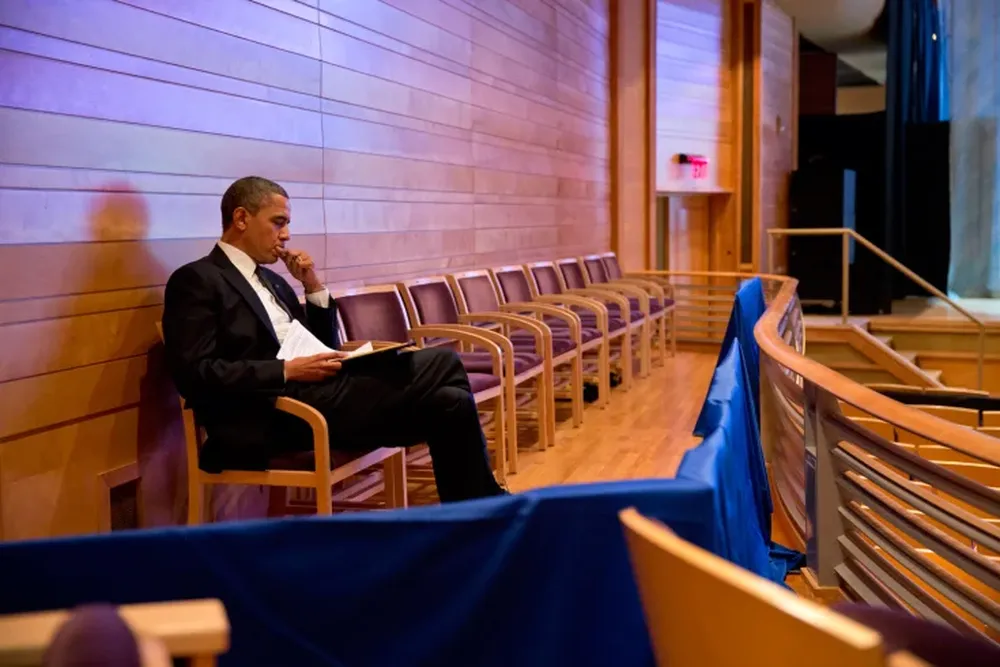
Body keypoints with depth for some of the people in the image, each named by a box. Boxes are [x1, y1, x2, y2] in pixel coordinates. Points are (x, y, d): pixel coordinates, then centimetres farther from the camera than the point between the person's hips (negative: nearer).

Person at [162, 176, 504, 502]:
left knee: (449, 401, -11)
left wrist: (313, 286, 10)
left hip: (317, 391, 8)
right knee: (443, 365, -16)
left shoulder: (271, 280, 24)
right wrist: (287, 371, -19)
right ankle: (483, 506, -1)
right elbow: (196, 373, -13)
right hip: (276, 415, -8)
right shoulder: (196, 280, -1)